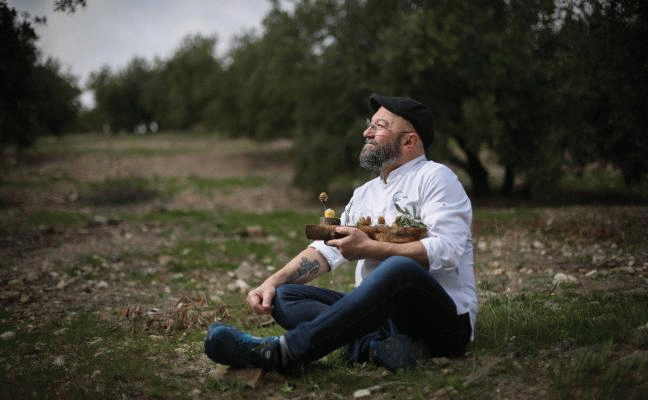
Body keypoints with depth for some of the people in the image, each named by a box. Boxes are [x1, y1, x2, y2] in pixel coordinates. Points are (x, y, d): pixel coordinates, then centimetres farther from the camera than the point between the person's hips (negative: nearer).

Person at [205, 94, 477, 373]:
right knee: (284, 296, -8)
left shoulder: (435, 177, 1)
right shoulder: (364, 194, 23)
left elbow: (444, 250, -15)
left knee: (399, 268, -39)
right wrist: (273, 282, 0)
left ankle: (285, 352, -47)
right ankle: (379, 347, -34)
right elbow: (326, 249, 16)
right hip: (382, 316, 7)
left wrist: (368, 248, -14)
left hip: (442, 318, -7)